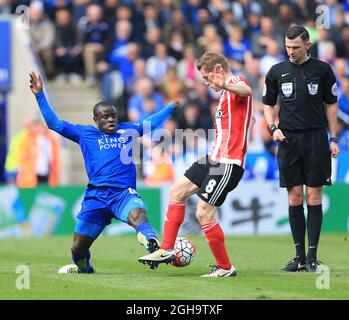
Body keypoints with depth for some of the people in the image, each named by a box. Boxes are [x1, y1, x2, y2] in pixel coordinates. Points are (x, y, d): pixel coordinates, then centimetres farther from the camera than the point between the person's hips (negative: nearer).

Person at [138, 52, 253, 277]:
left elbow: (246, 91, -41)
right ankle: (167, 250, 23)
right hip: (214, 158, 11)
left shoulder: (236, 82, -14)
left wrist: (225, 85, -62)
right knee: (177, 192, 16)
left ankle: (225, 267, 2)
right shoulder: (227, 93, 18)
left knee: (204, 214, -12)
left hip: (228, 163, -11)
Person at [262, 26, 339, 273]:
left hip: (316, 139, -2)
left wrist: (333, 138, 2)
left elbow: (331, 104, 8)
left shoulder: (322, 70, 3)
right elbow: (268, 103, 16)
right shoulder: (277, 72, 7)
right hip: (289, 139, 2)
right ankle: (299, 256, 8)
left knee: (314, 197, -4)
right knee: (294, 197, 2)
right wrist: (273, 128, -1)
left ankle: (312, 257, -2)